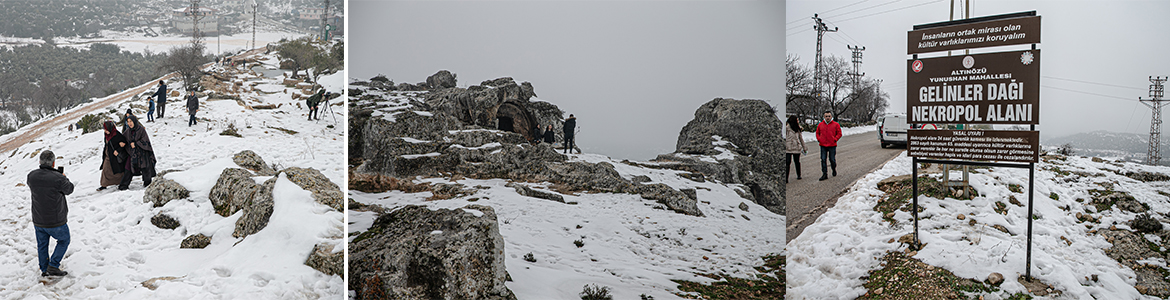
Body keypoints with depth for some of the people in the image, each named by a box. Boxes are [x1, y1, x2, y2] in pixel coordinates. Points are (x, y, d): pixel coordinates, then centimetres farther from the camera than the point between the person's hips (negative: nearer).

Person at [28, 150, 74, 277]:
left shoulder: (32, 176, -8)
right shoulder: (58, 178, -24)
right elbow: (69, 189, -6)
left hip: (38, 220, 5)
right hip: (56, 221, -5)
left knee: (42, 245, 21)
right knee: (64, 241, 17)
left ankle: (44, 269, 31)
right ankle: (53, 266, 10)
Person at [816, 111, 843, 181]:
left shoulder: (836, 124, 1)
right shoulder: (820, 125, 7)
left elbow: (839, 133, 4)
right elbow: (817, 133, 17)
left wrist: (835, 139, -7)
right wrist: (819, 139, 3)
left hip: (832, 146, -2)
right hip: (823, 146, 2)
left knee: (832, 159, 4)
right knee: (823, 160, -4)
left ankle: (834, 170, 32)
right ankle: (824, 174, 0)